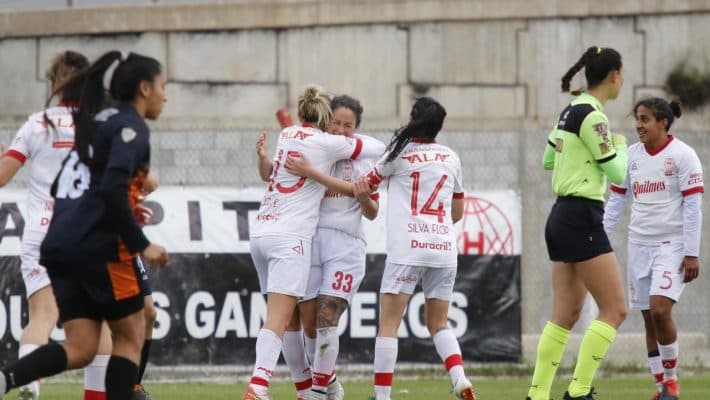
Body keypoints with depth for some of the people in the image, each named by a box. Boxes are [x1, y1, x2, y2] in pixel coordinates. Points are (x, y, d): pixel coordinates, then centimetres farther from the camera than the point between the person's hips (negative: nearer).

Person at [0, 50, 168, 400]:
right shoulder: (131, 127, -6)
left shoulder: (96, 122, 21)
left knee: (81, 348, 3)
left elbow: (59, 187, 23)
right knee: (130, 335, 7)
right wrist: (141, 245, -15)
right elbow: (112, 188, -20)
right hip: (100, 247, -7)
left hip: (60, 246, 7)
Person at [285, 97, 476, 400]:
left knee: (388, 323, -2)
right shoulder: (451, 158, 12)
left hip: (407, 248, -4)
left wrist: (309, 172, 6)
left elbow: (356, 190, 3)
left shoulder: (399, 154, 0)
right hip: (444, 248, 4)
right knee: (438, 323, 15)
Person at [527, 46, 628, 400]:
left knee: (565, 314, 10)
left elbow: (547, 160, 24)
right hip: (582, 220, -9)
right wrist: (620, 146, 7)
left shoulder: (572, 110, 12)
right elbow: (617, 173, -12)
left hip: (562, 218, 10)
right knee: (614, 309, -6)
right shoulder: (591, 115, -15)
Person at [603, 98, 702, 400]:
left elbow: (693, 206, -9)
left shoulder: (682, 155, -8)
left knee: (660, 309, -19)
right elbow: (616, 201, 13)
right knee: (649, 318, 4)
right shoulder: (631, 155, 7)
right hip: (639, 244, 5)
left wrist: (692, 254, -13)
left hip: (671, 245, -5)